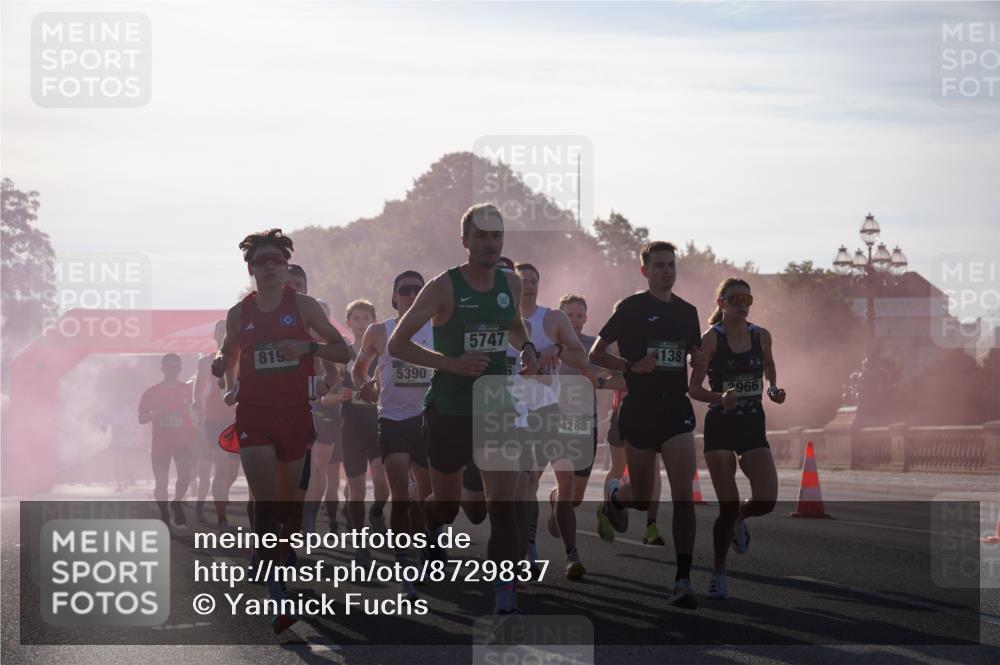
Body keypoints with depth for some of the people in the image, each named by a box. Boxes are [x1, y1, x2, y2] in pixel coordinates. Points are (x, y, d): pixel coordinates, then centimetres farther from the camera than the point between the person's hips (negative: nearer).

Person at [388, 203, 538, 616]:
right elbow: (397, 344, -11)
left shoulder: (511, 284, 5)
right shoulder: (445, 287, -10)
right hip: (449, 411, -3)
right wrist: (452, 363, -20)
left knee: (504, 504, -11)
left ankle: (504, 595, -11)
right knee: (445, 505, 11)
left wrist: (526, 348, 5)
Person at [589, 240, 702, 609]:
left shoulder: (687, 311, 10)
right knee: (642, 499, 7)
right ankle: (615, 496, 46)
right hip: (639, 409, -3)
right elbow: (595, 354, -3)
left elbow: (696, 358, 24)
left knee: (683, 494, -11)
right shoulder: (632, 307, -4)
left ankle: (683, 580, -10)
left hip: (676, 409, 3)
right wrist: (633, 366, -17)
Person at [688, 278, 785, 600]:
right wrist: (720, 398, -27)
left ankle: (738, 521, 24)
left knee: (766, 500, -12)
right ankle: (718, 571, 13)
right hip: (720, 426, -3)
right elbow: (694, 388, -8)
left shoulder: (761, 336, 4)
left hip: (753, 427, 3)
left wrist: (773, 389, 6)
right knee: (727, 506, -6)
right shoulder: (711, 338, -7)